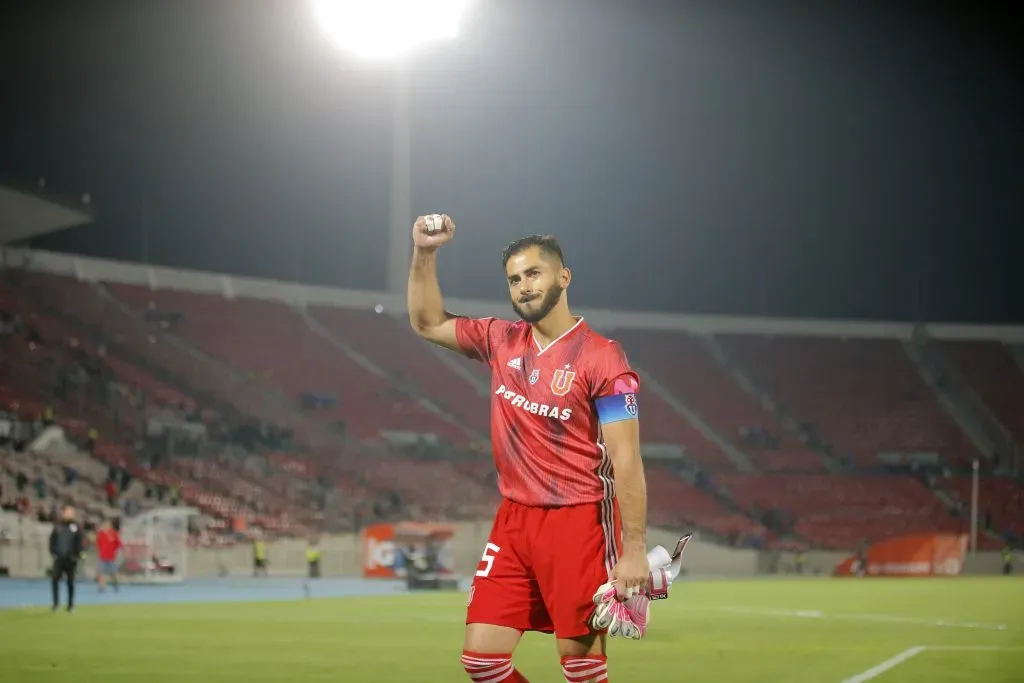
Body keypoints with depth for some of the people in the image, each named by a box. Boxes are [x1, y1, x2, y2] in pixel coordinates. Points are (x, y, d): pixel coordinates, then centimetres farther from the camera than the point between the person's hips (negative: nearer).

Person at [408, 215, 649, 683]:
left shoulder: (601, 359, -10)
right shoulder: (500, 342, 8)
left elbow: (626, 461, -13)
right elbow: (427, 323, 23)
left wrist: (635, 550, -18)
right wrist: (424, 254, 8)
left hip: (577, 523, -6)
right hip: (513, 521, 6)